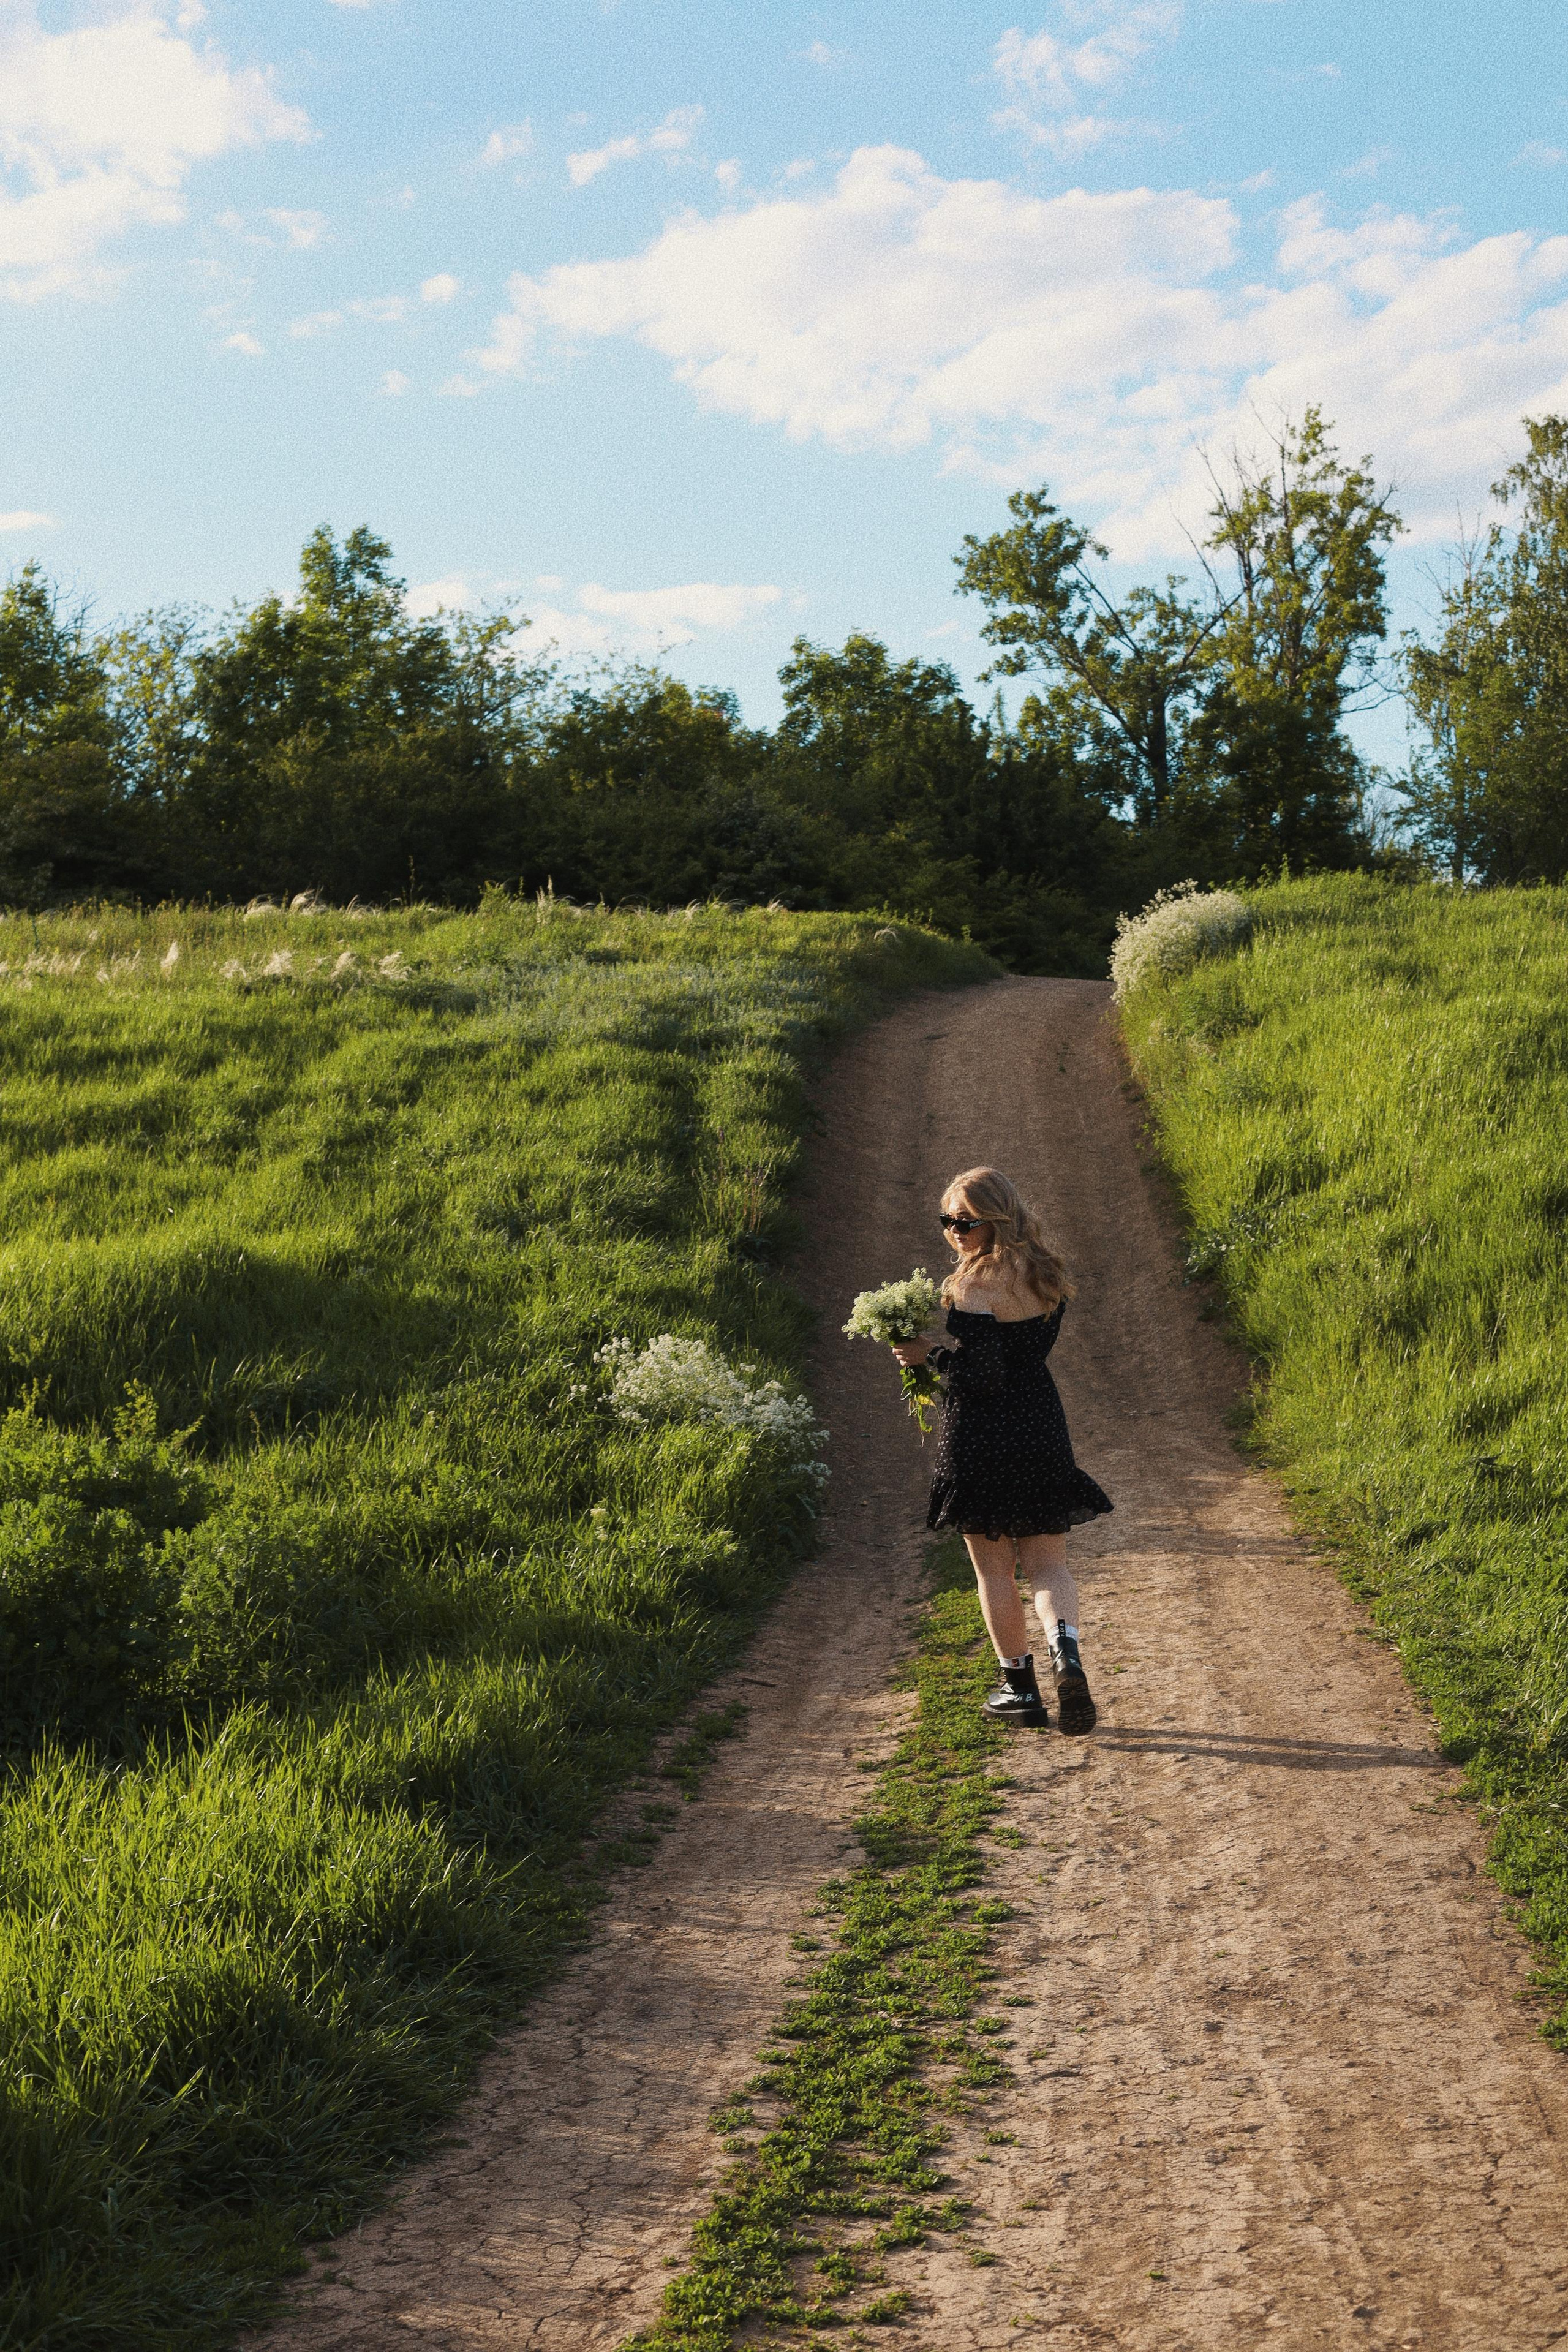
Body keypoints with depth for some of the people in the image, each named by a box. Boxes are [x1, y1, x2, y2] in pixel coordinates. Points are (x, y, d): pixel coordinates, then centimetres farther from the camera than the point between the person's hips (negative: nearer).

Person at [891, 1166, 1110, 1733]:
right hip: (1042, 1430, 6)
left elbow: (982, 1378, -20)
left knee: (994, 1569, 10)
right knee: (1047, 1564, 10)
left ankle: (1019, 1684, 18)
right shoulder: (1044, 1277, 5)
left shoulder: (976, 1287, -18)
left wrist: (928, 1355, -7)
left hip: (980, 1441, -6)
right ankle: (1067, 1656, -15)